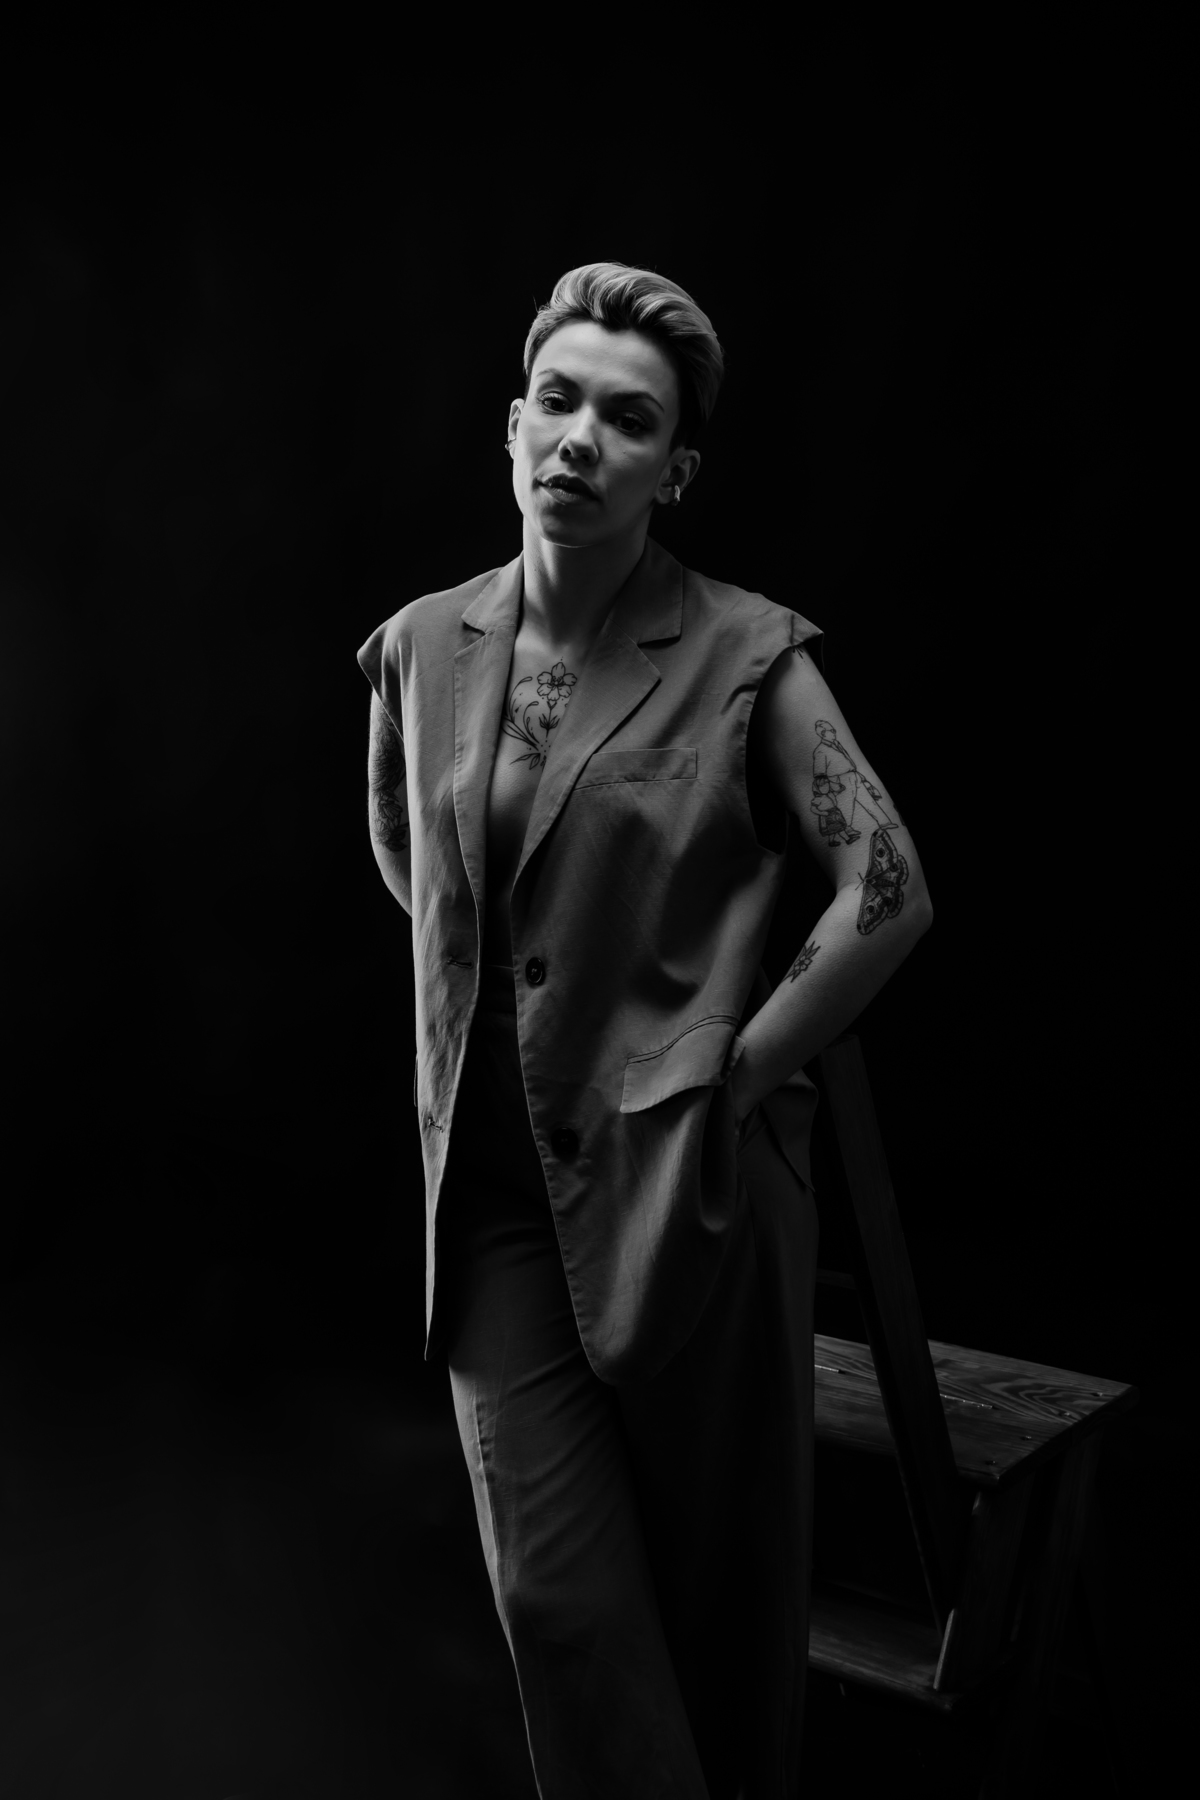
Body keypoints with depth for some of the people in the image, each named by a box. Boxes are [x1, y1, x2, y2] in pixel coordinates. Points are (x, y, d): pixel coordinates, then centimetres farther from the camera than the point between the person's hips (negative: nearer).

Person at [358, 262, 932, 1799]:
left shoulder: (745, 657, -9)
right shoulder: (422, 650, 3)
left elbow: (888, 895, -10)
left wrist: (737, 1069, -8)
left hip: (686, 1181, -3)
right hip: (496, 1186, 3)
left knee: (718, 1569, 13)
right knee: (558, 1592, 6)